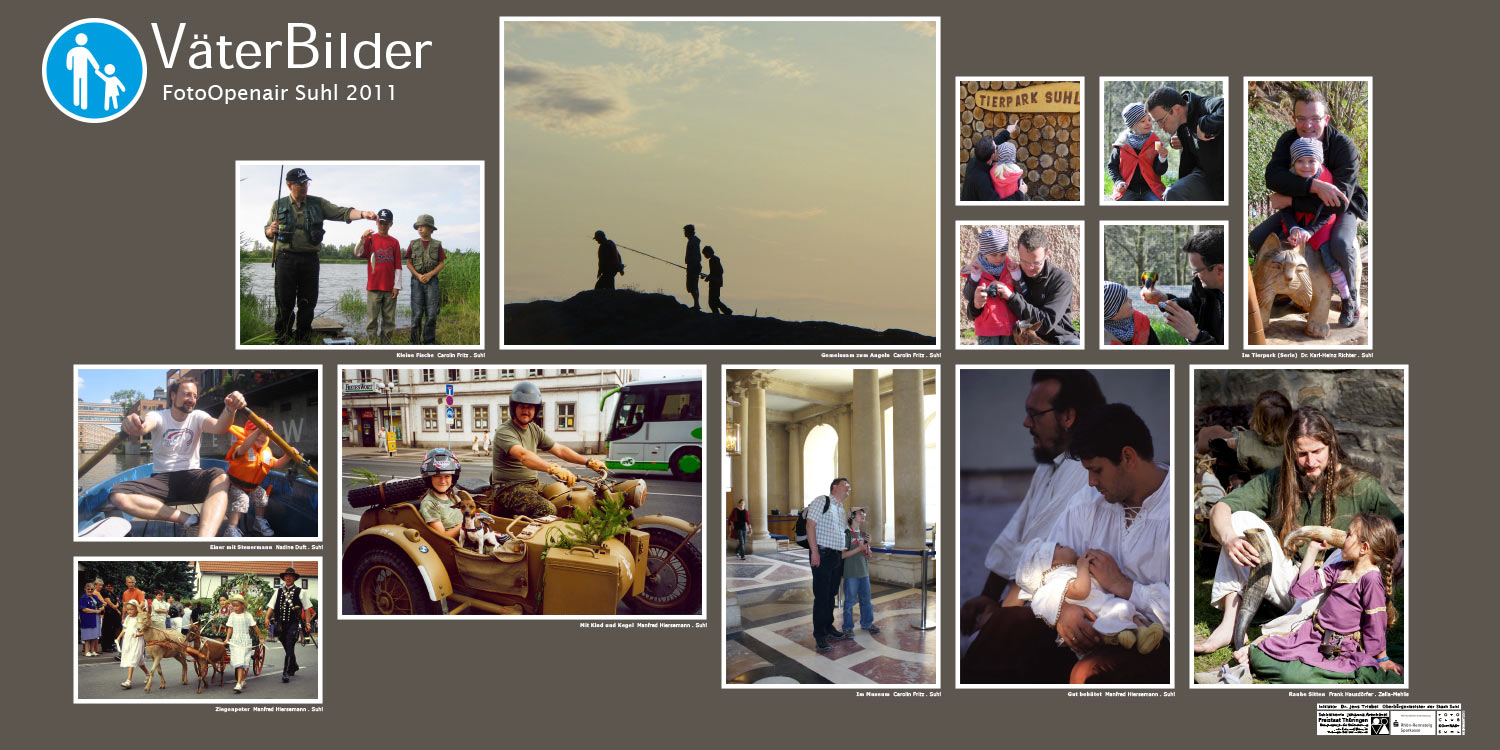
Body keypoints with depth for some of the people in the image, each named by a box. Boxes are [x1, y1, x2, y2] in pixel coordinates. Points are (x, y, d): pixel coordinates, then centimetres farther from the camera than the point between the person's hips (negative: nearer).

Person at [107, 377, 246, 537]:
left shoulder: (197, 417, 5)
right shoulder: (158, 416, 2)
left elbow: (219, 428, -18)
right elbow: (145, 425, -24)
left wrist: (230, 410, -42)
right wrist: (131, 424, -51)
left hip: (191, 477, 0)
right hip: (161, 479, 0)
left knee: (221, 478, -36)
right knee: (118, 495, -29)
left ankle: (205, 538, -57)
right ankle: (189, 519, -31)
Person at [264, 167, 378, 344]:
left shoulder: (318, 204, 11)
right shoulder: (279, 205, 9)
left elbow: (342, 213, 0)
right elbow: (268, 233, 13)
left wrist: (363, 214, -17)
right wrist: (271, 230, -12)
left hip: (310, 259, 2)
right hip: (285, 258, -2)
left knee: (308, 303, 3)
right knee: (285, 303, -3)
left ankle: (304, 340, 12)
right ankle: (282, 340, 4)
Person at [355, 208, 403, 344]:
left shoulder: (394, 242, 8)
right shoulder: (370, 239, 3)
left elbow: (397, 266, 7)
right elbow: (357, 253, -12)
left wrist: (397, 286, 1)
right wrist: (362, 239, -29)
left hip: (390, 288, 2)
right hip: (373, 287, -2)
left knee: (389, 319, 5)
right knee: (373, 318, -1)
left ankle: (386, 344, 13)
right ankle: (370, 344, 3)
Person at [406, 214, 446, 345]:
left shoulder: (437, 245, 5)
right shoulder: (413, 244, 6)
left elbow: (441, 263, 4)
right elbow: (409, 263, 7)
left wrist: (429, 275, -10)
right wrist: (418, 275, -8)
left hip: (432, 280, 0)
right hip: (417, 281, 0)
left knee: (431, 314, -1)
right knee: (417, 313, -3)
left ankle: (429, 341, 7)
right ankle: (415, 341, 3)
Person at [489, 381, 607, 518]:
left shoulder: (535, 430, 13)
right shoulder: (504, 431, -14)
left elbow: (559, 450, 14)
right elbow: (523, 456, -31)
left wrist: (589, 462, 1)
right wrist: (554, 469, -46)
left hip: (533, 484, 8)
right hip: (510, 488, -8)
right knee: (547, 509, -32)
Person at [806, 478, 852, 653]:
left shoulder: (841, 509, 20)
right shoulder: (822, 501, -6)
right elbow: (811, 525, -13)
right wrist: (814, 552, -18)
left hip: (837, 557, 8)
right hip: (822, 555, -8)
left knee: (831, 594, 14)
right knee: (821, 596, -6)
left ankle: (828, 628, 25)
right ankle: (820, 636, 0)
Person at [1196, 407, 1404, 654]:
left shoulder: (1359, 486, -3)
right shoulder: (1277, 481, 4)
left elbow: (1400, 524, -13)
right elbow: (1219, 508, -4)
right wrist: (1228, 539, -27)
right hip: (1289, 585, 3)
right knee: (1241, 519, -12)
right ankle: (1231, 625, -20)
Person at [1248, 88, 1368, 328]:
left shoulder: (1345, 146, -26)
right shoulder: (1288, 140, -14)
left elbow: (1340, 199, -34)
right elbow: (1272, 176, -32)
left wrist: (1289, 199, -35)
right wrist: (1315, 186, -46)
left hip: (1342, 209, -5)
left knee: (1341, 245, -36)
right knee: (1257, 239, -11)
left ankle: (1352, 298, -8)